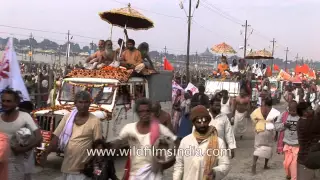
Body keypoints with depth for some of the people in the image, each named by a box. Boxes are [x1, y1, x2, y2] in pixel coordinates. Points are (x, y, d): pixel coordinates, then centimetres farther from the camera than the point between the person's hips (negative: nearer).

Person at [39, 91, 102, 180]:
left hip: (82, 169, -4)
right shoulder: (67, 117, 2)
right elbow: (57, 137, 2)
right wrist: (45, 152, -11)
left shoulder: (95, 121, -9)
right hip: (67, 166, 4)